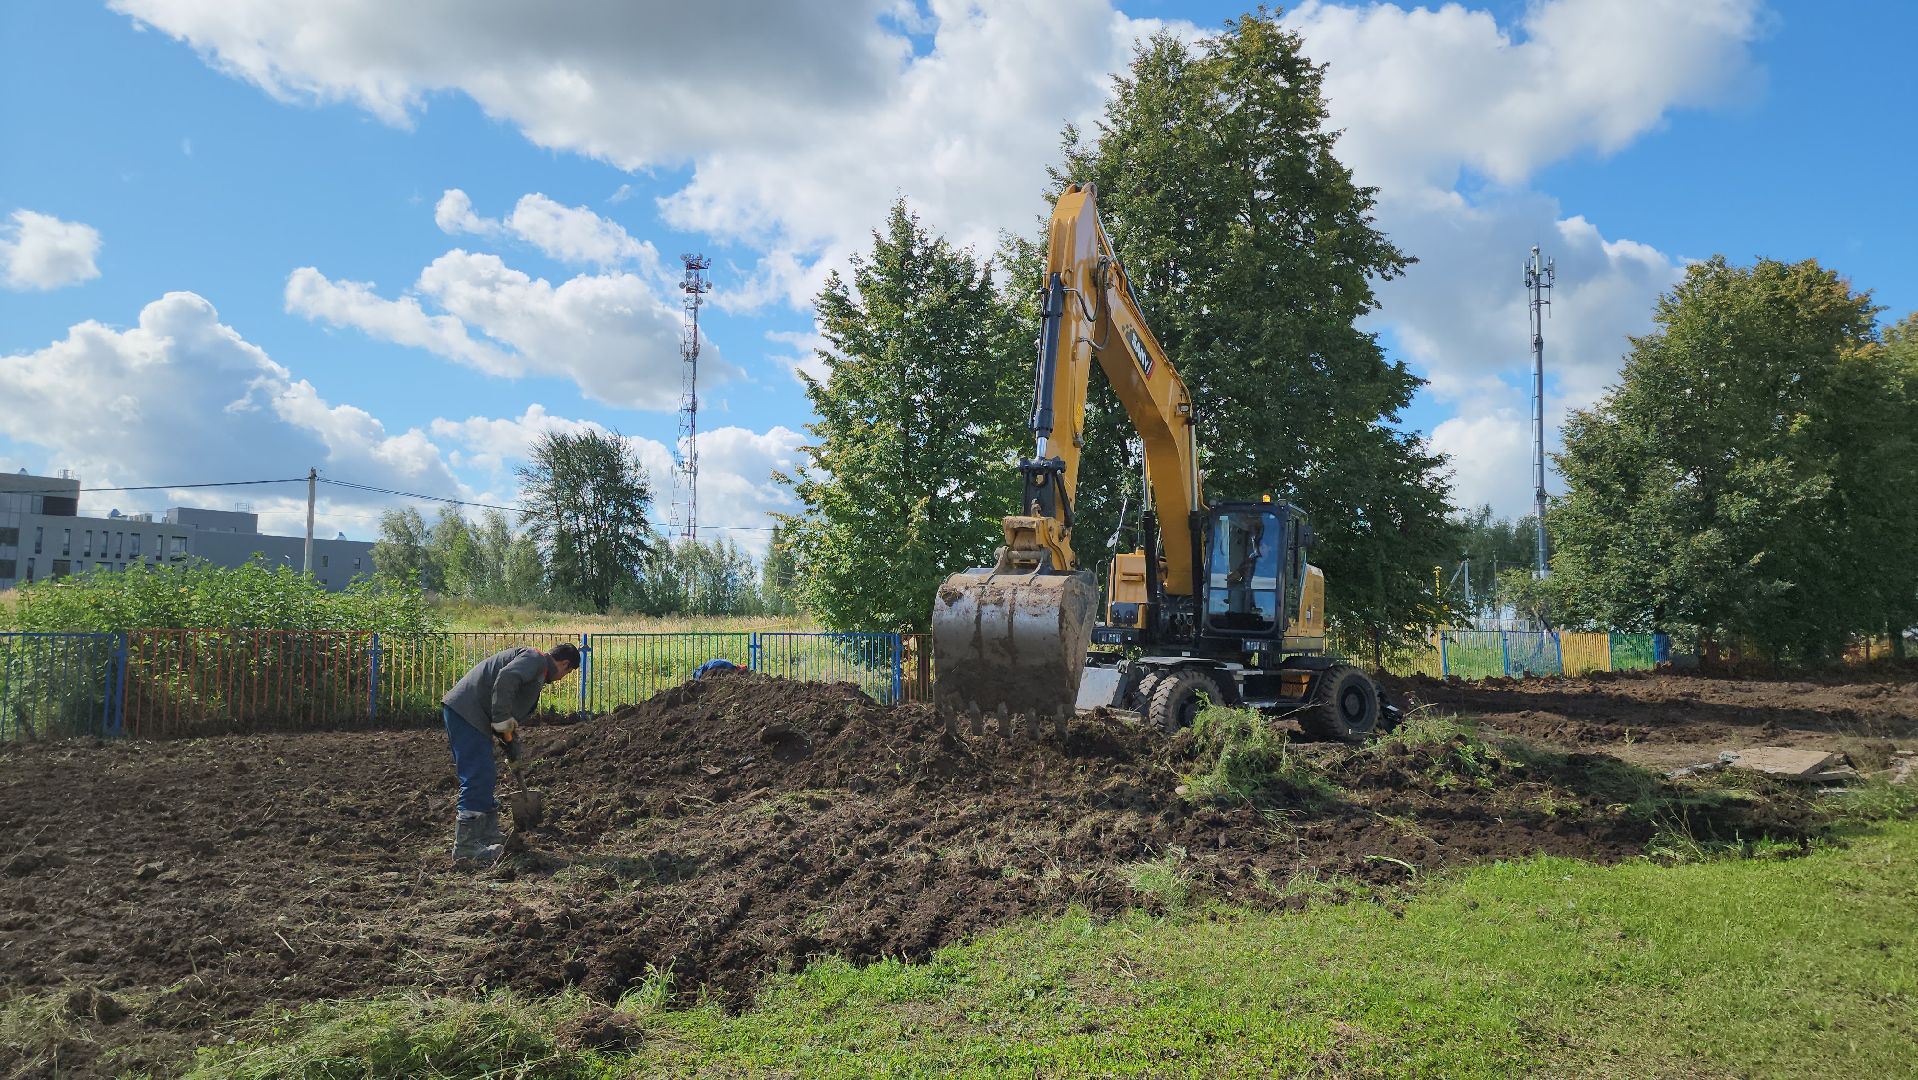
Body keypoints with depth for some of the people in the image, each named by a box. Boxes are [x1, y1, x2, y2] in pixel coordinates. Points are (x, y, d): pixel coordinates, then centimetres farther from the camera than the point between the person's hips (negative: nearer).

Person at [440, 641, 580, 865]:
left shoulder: (537, 669, 26)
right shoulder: (535, 658, -5)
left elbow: (514, 711, 28)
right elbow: (506, 678, -24)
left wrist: (510, 738, 22)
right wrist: (503, 720, -20)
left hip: (460, 712, 11)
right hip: (465, 711, -11)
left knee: (485, 778, 17)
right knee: (477, 778, -10)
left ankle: (488, 835, 27)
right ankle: (465, 847, -7)